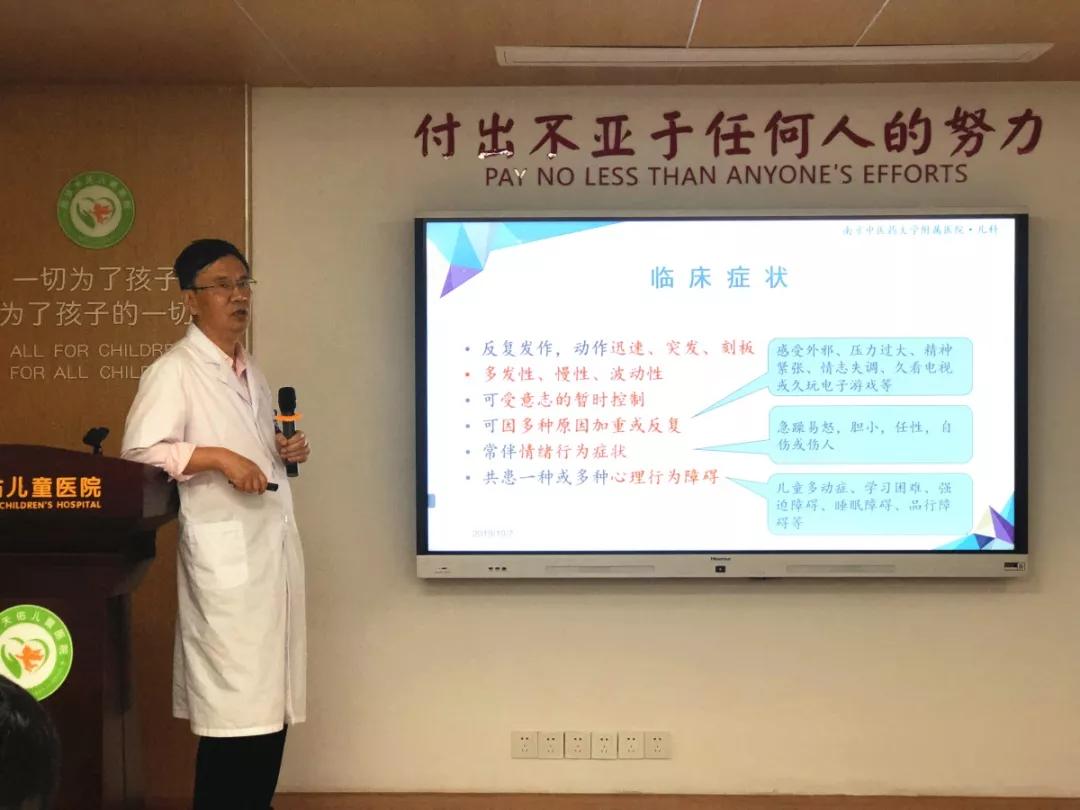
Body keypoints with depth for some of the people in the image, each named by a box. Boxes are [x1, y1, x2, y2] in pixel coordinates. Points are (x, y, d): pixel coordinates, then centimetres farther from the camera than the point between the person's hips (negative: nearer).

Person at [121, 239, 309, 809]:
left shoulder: (249, 370, 17)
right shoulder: (174, 370, -9)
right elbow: (138, 452, -17)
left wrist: (286, 452, 6)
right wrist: (218, 457, -22)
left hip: (273, 545, 8)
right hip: (226, 555, -8)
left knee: (273, 698, 13)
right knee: (235, 704, -6)